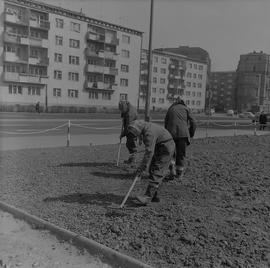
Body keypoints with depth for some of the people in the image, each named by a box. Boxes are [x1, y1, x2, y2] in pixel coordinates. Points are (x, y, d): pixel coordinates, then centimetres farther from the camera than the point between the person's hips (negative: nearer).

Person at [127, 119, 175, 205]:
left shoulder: (149, 133, -26)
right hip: (159, 148, 10)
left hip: (166, 149, -10)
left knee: (156, 173, -13)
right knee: (152, 170, 9)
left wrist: (143, 167, -26)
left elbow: (149, 152, -29)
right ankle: (153, 196, 14)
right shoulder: (146, 127, 5)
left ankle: (148, 197, -14)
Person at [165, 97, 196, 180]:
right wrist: (191, 134, 17)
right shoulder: (186, 109, 16)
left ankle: (172, 169, -1)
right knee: (181, 153, 10)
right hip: (183, 133, -1)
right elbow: (193, 123, 7)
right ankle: (179, 173, 14)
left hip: (171, 133, 1)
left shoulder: (170, 109, 21)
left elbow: (166, 123, 16)